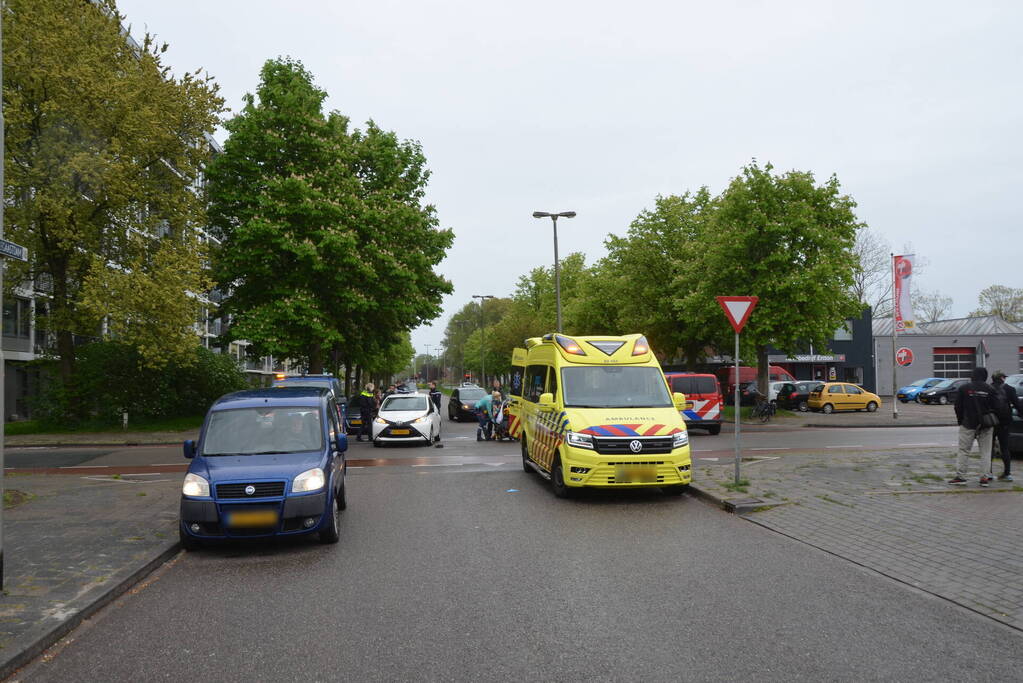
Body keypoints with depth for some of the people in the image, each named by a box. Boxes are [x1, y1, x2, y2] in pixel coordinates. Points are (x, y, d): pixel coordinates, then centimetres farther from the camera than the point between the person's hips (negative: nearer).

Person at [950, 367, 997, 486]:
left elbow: (958, 407, -1)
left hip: (968, 424, -1)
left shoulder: (964, 388, -5)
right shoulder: (990, 389, -2)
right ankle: (985, 477, 4)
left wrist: (960, 421, 11)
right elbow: (994, 407, 1)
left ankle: (960, 476, 1)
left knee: (964, 451, 3)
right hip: (986, 426, 1)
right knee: (985, 452, 8)